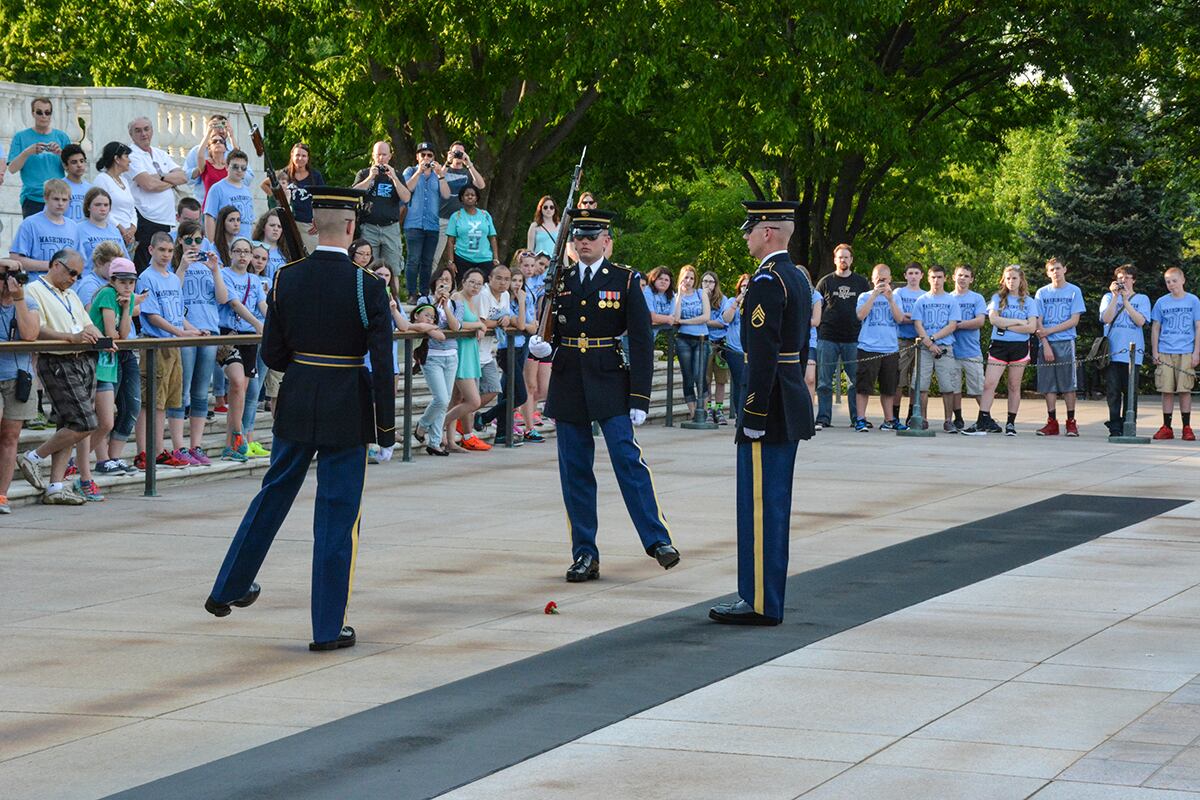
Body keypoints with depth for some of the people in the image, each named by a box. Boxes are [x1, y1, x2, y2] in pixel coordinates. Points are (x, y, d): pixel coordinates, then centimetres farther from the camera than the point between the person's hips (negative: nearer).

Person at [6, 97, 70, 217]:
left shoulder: (61, 137, 11)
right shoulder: (21, 137, 6)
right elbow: (12, 168, 0)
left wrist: (61, 153, -10)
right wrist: (27, 152, -16)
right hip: (32, 198, -2)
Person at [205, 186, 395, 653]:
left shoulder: (286, 279, -3)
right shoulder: (367, 286, -13)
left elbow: (271, 355, 1)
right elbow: (382, 366, -13)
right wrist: (386, 434, -7)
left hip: (296, 407, 4)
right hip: (347, 413, -4)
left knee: (272, 495, 21)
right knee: (338, 514, 4)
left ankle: (228, 590, 33)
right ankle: (328, 628, 8)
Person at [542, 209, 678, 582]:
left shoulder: (625, 280, 1)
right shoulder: (559, 281, 9)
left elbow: (641, 341, -2)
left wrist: (640, 397, -8)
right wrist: (542, 345, -8)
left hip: (610, 382, -3)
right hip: (568, 384, 3)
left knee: (627, 459, -13)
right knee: (575, 471, 4)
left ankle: (657, 539, -6)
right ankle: (585, 555, 9)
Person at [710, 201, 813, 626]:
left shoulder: (766, 282, -17)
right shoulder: (799, 277, 14)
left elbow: (763, 355, -21)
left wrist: (753, 416, -20)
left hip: (769, 404, -10)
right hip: (791, 407, 10)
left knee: (760, 505, -6)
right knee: (775, 505, 14)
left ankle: (759, 603, -3)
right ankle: (765, 596, 20)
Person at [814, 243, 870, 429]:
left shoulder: (862, 283, 10)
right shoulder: (825, 282, 8)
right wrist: (816, 329, -1)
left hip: (853, 339, 1)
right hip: (828, 338, -1)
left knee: (856, 381, 1)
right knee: (824, 382, -1)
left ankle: (857, 418, 7)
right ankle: (822, 418, 3)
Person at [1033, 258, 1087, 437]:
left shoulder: (1074, 291, 4)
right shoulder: (1042, 293, 8)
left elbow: (1074, 321, -3)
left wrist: (1049, 331, -9)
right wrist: (1045, 345, -9)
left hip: (1066, 343, -2)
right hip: (1046, 343, 2)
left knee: (1068, 384, -2)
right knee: (1049, 385, 1)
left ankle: (1071, 422, 3)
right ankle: (1052, 422, 6)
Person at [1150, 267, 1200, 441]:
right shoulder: (1161, 302, 8)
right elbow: (1155, 328, 11)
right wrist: (1155, 352, 4)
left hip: (1186, 353, -1)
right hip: (1165, 352, 1)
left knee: (1185, 390, -2)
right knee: (1166, 390, 1)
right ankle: (1166, 428, 7)